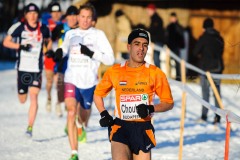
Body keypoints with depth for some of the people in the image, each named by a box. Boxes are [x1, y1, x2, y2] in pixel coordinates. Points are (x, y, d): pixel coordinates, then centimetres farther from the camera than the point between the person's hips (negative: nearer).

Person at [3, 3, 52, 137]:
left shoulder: (43, 29, 0)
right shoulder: (19, 27, -6)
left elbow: (49, 41, 20)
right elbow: (6, 42, -2)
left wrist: (49, 50, 0)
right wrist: (20, 46, -16)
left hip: (37, 69, 0)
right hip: (23, 68, 0)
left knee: (34, 97, -14)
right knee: (22, 100, 11)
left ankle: (30, 127, -12)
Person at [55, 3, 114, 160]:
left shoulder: (98, 34, -1)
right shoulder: (70, 34, 9)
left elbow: (110, 59, -4)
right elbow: (64, 49, 27)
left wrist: (91, 53, -18)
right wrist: (60, 52, 3)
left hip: (89, 81, -1)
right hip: (71, 80, 1)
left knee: (85, 111, 14)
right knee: (71, 112, -18)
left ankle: (82, 127, 55)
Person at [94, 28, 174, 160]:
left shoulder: (155, 73, 0)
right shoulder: (114, 71, 3)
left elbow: (169, 102, 5)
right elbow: (98, 94, 18)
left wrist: (151, 109, -13)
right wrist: (104, 114, 2)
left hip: (143, 129, 1)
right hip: (120, 128, -1)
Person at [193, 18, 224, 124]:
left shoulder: (204, 37, -10)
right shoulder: (219, 38, 6)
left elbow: (196, 52, -9)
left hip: (206, 67, -4)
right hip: (218, 67, 4)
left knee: (205, 93, 1)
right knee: (217, 92, 7)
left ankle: (204, 116, 0)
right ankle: (218, 116, 2)